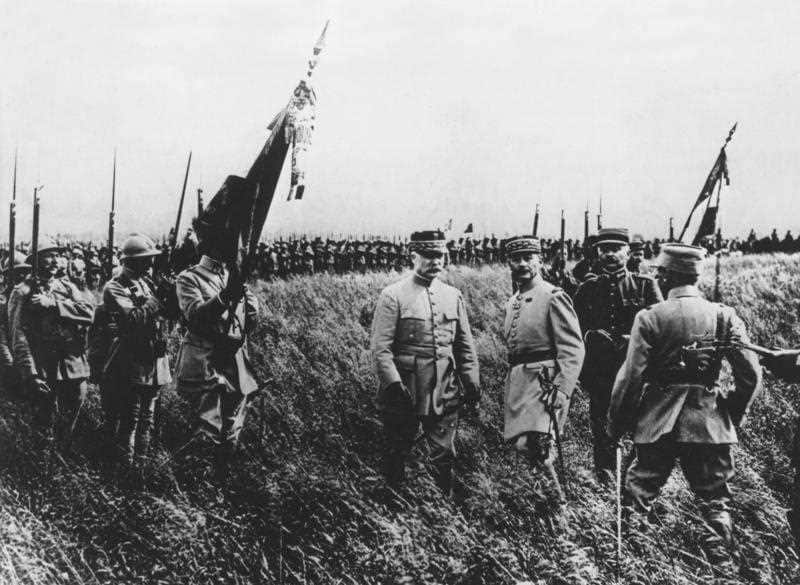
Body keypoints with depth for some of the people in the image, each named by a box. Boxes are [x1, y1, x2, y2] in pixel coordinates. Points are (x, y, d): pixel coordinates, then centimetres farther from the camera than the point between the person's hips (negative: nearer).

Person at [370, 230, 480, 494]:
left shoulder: (453, 296, 10)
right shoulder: (393, 296, -5)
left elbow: (465, 346, 14)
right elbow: (380, 348, -10)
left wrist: (471, 382, 6)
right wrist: (394, 383, -19)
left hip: (445, 392, 4)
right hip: (404, 391, -4)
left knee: (443, 457, 7)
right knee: (396, 455, 7)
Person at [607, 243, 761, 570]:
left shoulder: (650, 318, -9)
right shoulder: (724, 316, -1)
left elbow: (631, 378, -11)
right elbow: (751, 375, -4)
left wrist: (615, 426, 0)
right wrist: (732, 414, 12)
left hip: (657, 422, -2)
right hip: (711, 424, 2)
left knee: (639, 495, 11)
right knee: (715, 501, 13)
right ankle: (722, 566, 12)